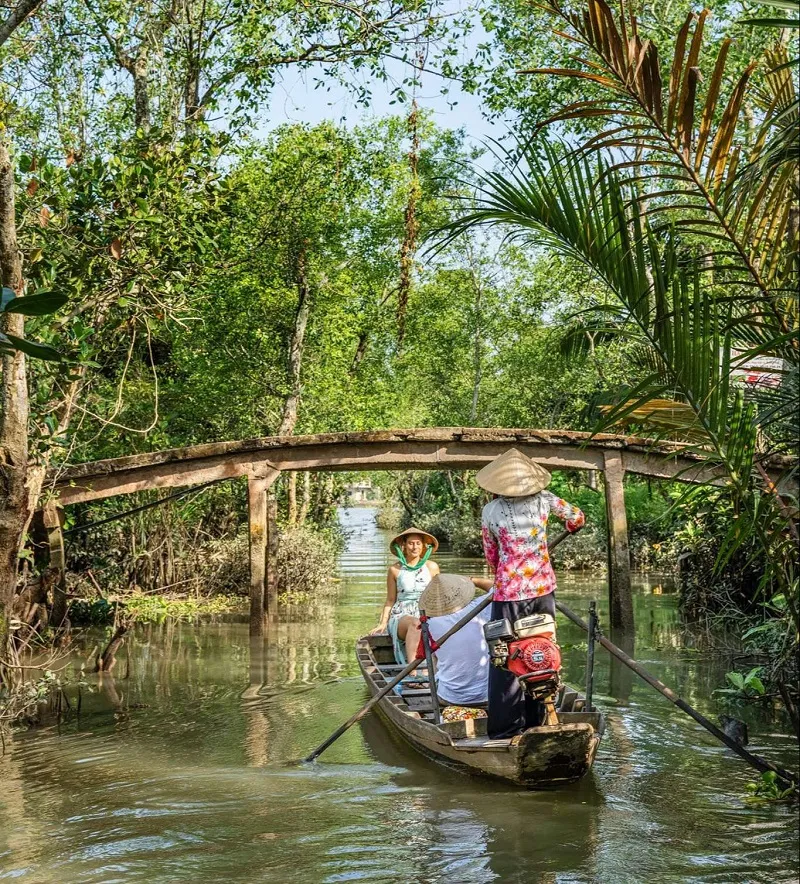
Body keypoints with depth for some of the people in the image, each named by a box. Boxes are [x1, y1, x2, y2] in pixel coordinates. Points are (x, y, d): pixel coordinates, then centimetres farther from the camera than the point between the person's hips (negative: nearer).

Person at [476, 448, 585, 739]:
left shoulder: (490, 511, -3)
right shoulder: (543, 499, 1)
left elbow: (491, 557, 9)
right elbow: (577, 518, 18)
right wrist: (570, 527, 40)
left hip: (509, 592, -3)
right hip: (543, 589, 3)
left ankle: (506, 725, 3)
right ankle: (538, 720, 18)